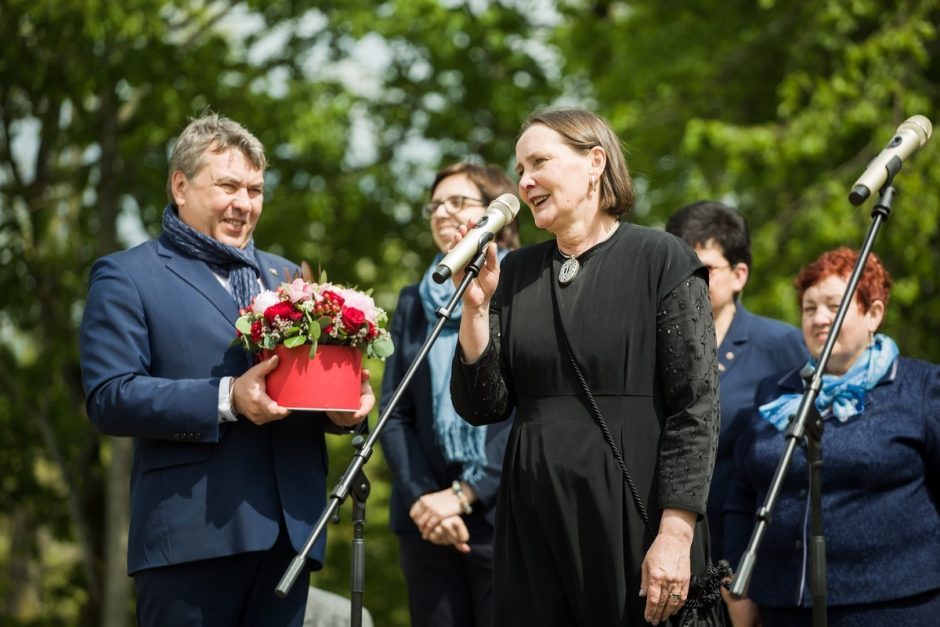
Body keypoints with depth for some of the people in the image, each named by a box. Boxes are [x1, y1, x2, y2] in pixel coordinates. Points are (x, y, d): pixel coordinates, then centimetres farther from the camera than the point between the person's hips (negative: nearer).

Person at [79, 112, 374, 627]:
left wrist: (344, 404, -3)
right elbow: (108, 399, -8)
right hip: (192, 537, -5)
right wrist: (225, 400, -18)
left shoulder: (287, 277, 23)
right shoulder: (126, 277, 4)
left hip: (289, 533, 5)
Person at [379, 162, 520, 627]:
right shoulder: (414, 303, 16)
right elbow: (394, 412, 9)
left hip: (506, 514, -4)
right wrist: (420, 499, -7)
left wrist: (463, 495, -13)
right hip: (426, 519, 4)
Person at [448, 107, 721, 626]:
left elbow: (696, 406, -9)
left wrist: (675, 534, -17)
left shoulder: (661, 261, -4)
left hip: (632, 512, -4)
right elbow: (482, 407, 7)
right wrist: (476, 306, -6)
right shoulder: (515, 273, 10)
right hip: (533, 519, 4)